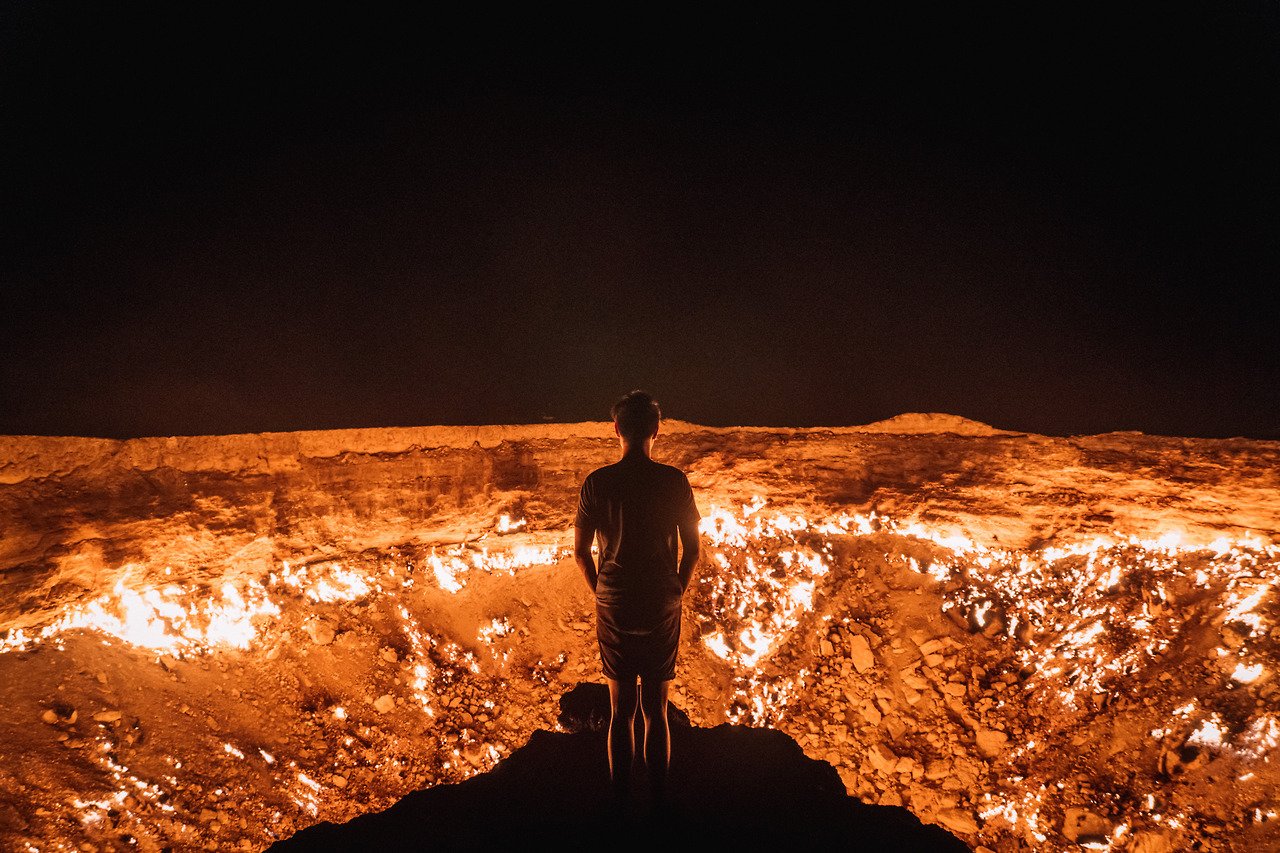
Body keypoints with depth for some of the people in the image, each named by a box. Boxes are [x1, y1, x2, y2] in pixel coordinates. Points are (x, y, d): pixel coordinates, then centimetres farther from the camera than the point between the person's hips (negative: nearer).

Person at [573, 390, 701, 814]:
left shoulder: (596, 483, -6)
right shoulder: (674, 481, -8)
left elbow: (581, 552, -1)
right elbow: (693, 549, -4)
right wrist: (676, 592, 10)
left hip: (614, 609, 1)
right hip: (662, 610, 0)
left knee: (620, 710, 13)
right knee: (656, 709, 12)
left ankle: (620, 800, 23)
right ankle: (658, 800, 22)